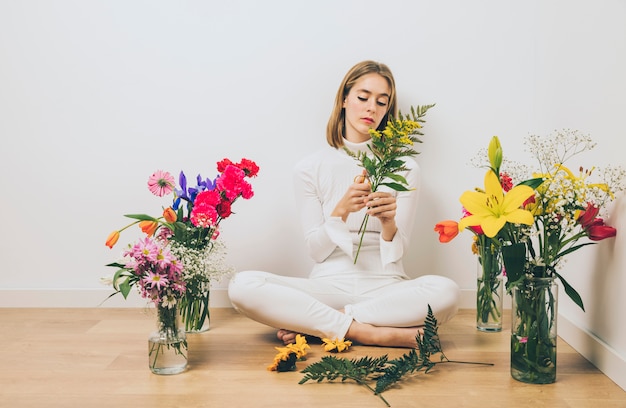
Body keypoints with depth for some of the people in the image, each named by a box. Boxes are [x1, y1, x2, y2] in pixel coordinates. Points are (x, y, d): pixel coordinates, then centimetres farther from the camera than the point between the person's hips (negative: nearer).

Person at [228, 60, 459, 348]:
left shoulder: (404, 168, 5)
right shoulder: (310, 168, 4)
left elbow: (397, 252, 0)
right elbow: (316, 250, 0)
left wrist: (389, 222, -22)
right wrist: (342, 210, -18)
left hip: (384, 287, 1)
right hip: (328, 285, 0)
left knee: (445, 292, -33)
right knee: (243, 285, -26)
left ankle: (312, 324, -21)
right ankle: (368, 333, -24)